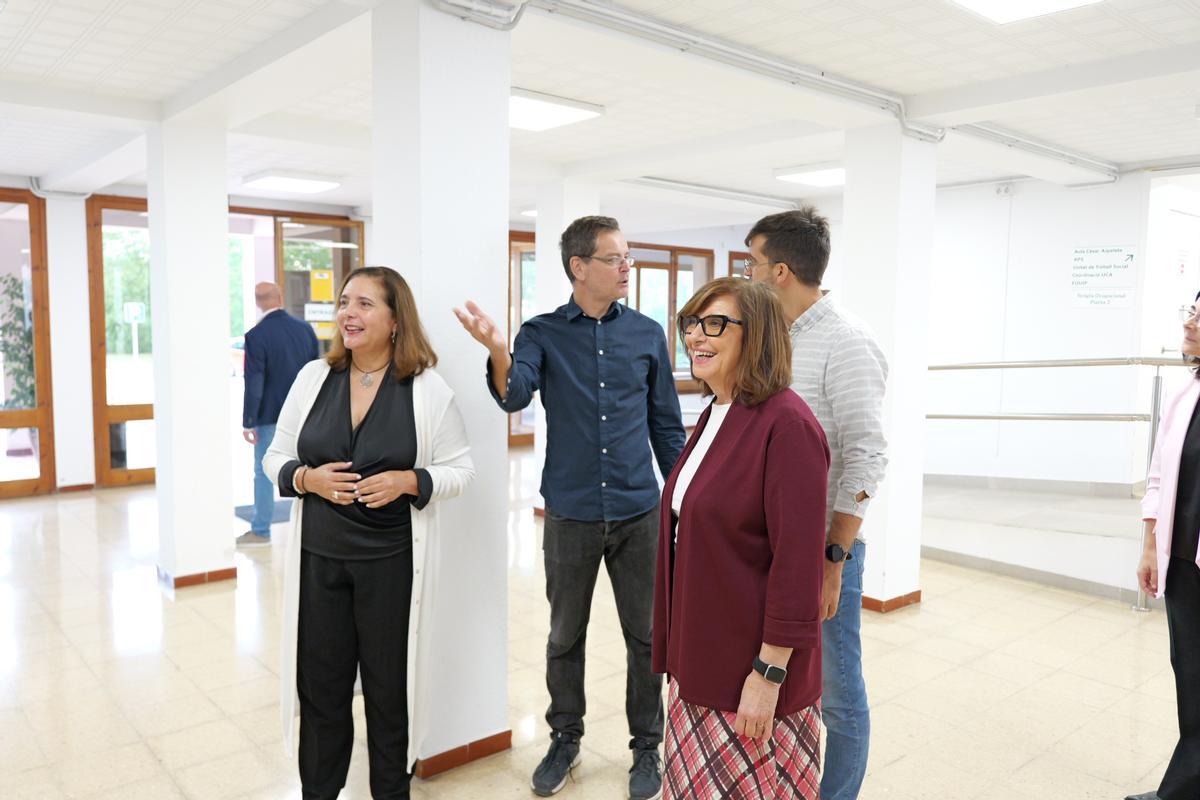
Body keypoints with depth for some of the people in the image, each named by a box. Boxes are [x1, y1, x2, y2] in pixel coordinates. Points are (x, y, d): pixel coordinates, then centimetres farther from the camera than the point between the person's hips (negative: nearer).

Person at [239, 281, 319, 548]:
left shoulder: (256, 336, -13)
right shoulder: (305, 328, 0)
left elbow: (253, 383, -14)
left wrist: (248, 422, -8)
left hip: (270, 416, -4)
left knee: (264, 472, 5)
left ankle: (261, 531, 13)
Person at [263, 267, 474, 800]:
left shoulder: (429, 389, -6)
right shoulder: (313, 377, 2)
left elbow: (459, 470, -2)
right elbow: (275, 457, 9)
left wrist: (407, 481, -19)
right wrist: (306, 478, -12)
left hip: (392, 560, -2)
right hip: (318, 556, 3)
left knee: (389, 686, 11)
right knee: (320, 684, 12)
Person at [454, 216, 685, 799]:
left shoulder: (647, 334, 3)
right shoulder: (542, 333, -1)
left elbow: (666, 424, 8)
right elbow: (515, 396, -20)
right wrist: (498, 351, -40)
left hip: (639, 512, 1)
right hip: (571, 515, 0)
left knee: (645, 636, 10)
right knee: (565, 636, 14)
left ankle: (647, 746, 30)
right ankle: (565, 739, 35)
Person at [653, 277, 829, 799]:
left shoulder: (786, 424, -20)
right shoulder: (715, 416, 7)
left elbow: (798, 561, -21)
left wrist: (768, 673, -19)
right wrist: (681, 652, 17)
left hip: (751, 663, -8)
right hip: (701, 655, 8)